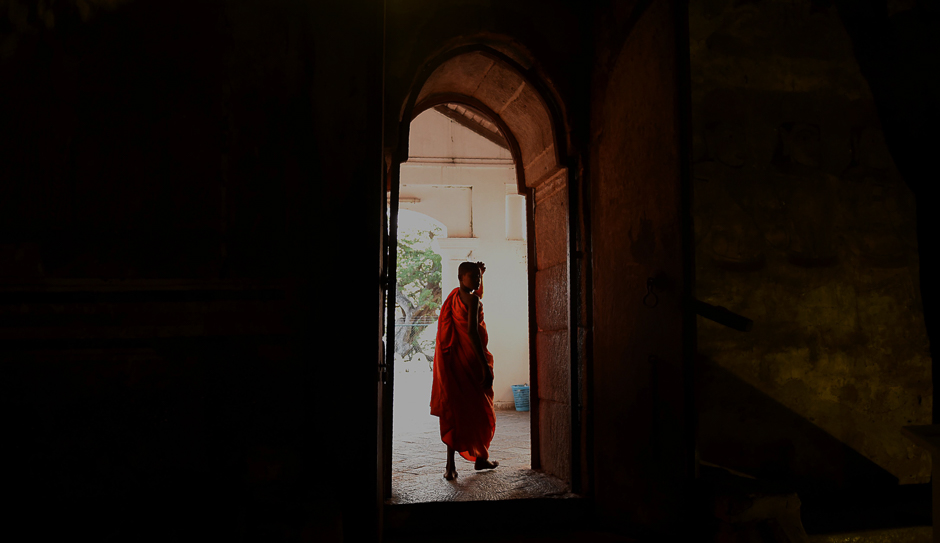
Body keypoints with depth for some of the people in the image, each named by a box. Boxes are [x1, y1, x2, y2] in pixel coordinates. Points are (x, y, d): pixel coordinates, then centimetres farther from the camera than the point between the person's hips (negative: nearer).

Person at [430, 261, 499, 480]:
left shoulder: (454, 296, 12)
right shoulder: (471, 300, -14)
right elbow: (472, 332, -23)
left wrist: (481, 273, 23)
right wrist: (486, 366, -23)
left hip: (452, 360, 7)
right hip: (470, 359, -7)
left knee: (454, 411, 6)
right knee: (479, 411, 10)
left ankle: (450, 465, 1)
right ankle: (480, 458, 24)